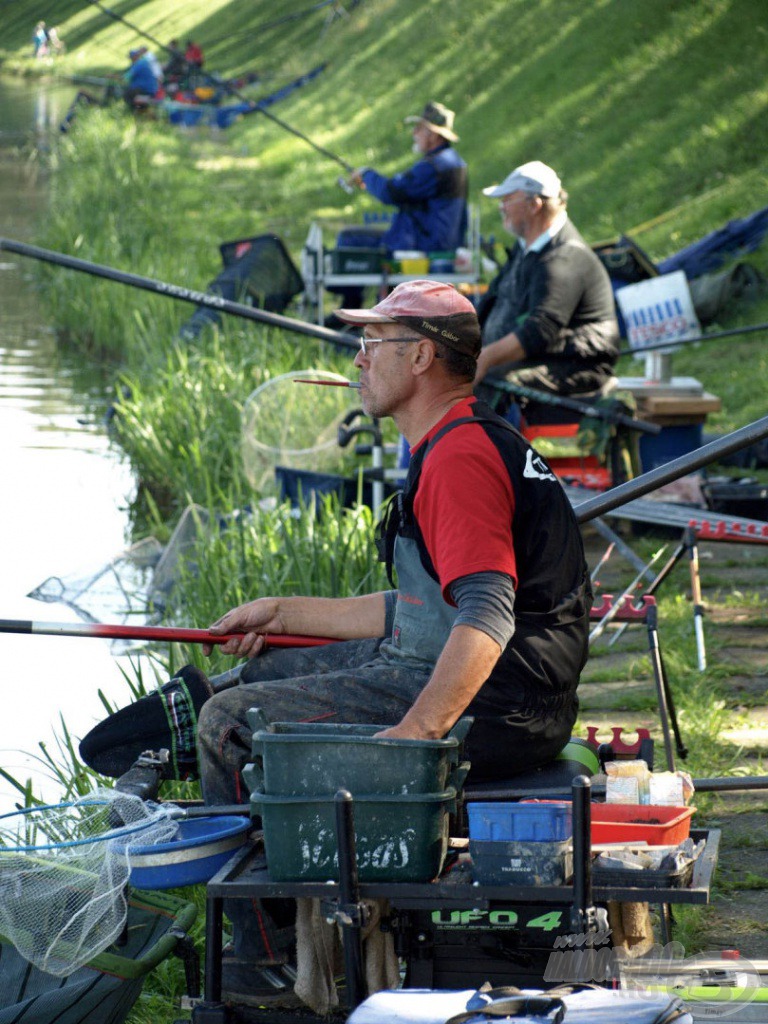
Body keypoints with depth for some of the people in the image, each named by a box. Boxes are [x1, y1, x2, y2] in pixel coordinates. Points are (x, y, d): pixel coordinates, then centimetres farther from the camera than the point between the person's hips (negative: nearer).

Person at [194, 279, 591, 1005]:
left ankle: (260, 964, -3)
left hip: (486, 703, -11)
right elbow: (422, 608, 24)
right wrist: (284, 614, 27)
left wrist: (414, 733, -38)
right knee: (266, 673, 23)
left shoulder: (460, 457, -19)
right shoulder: (456, 445, 17)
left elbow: (486, 618, -30)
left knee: (229, 724, -9)